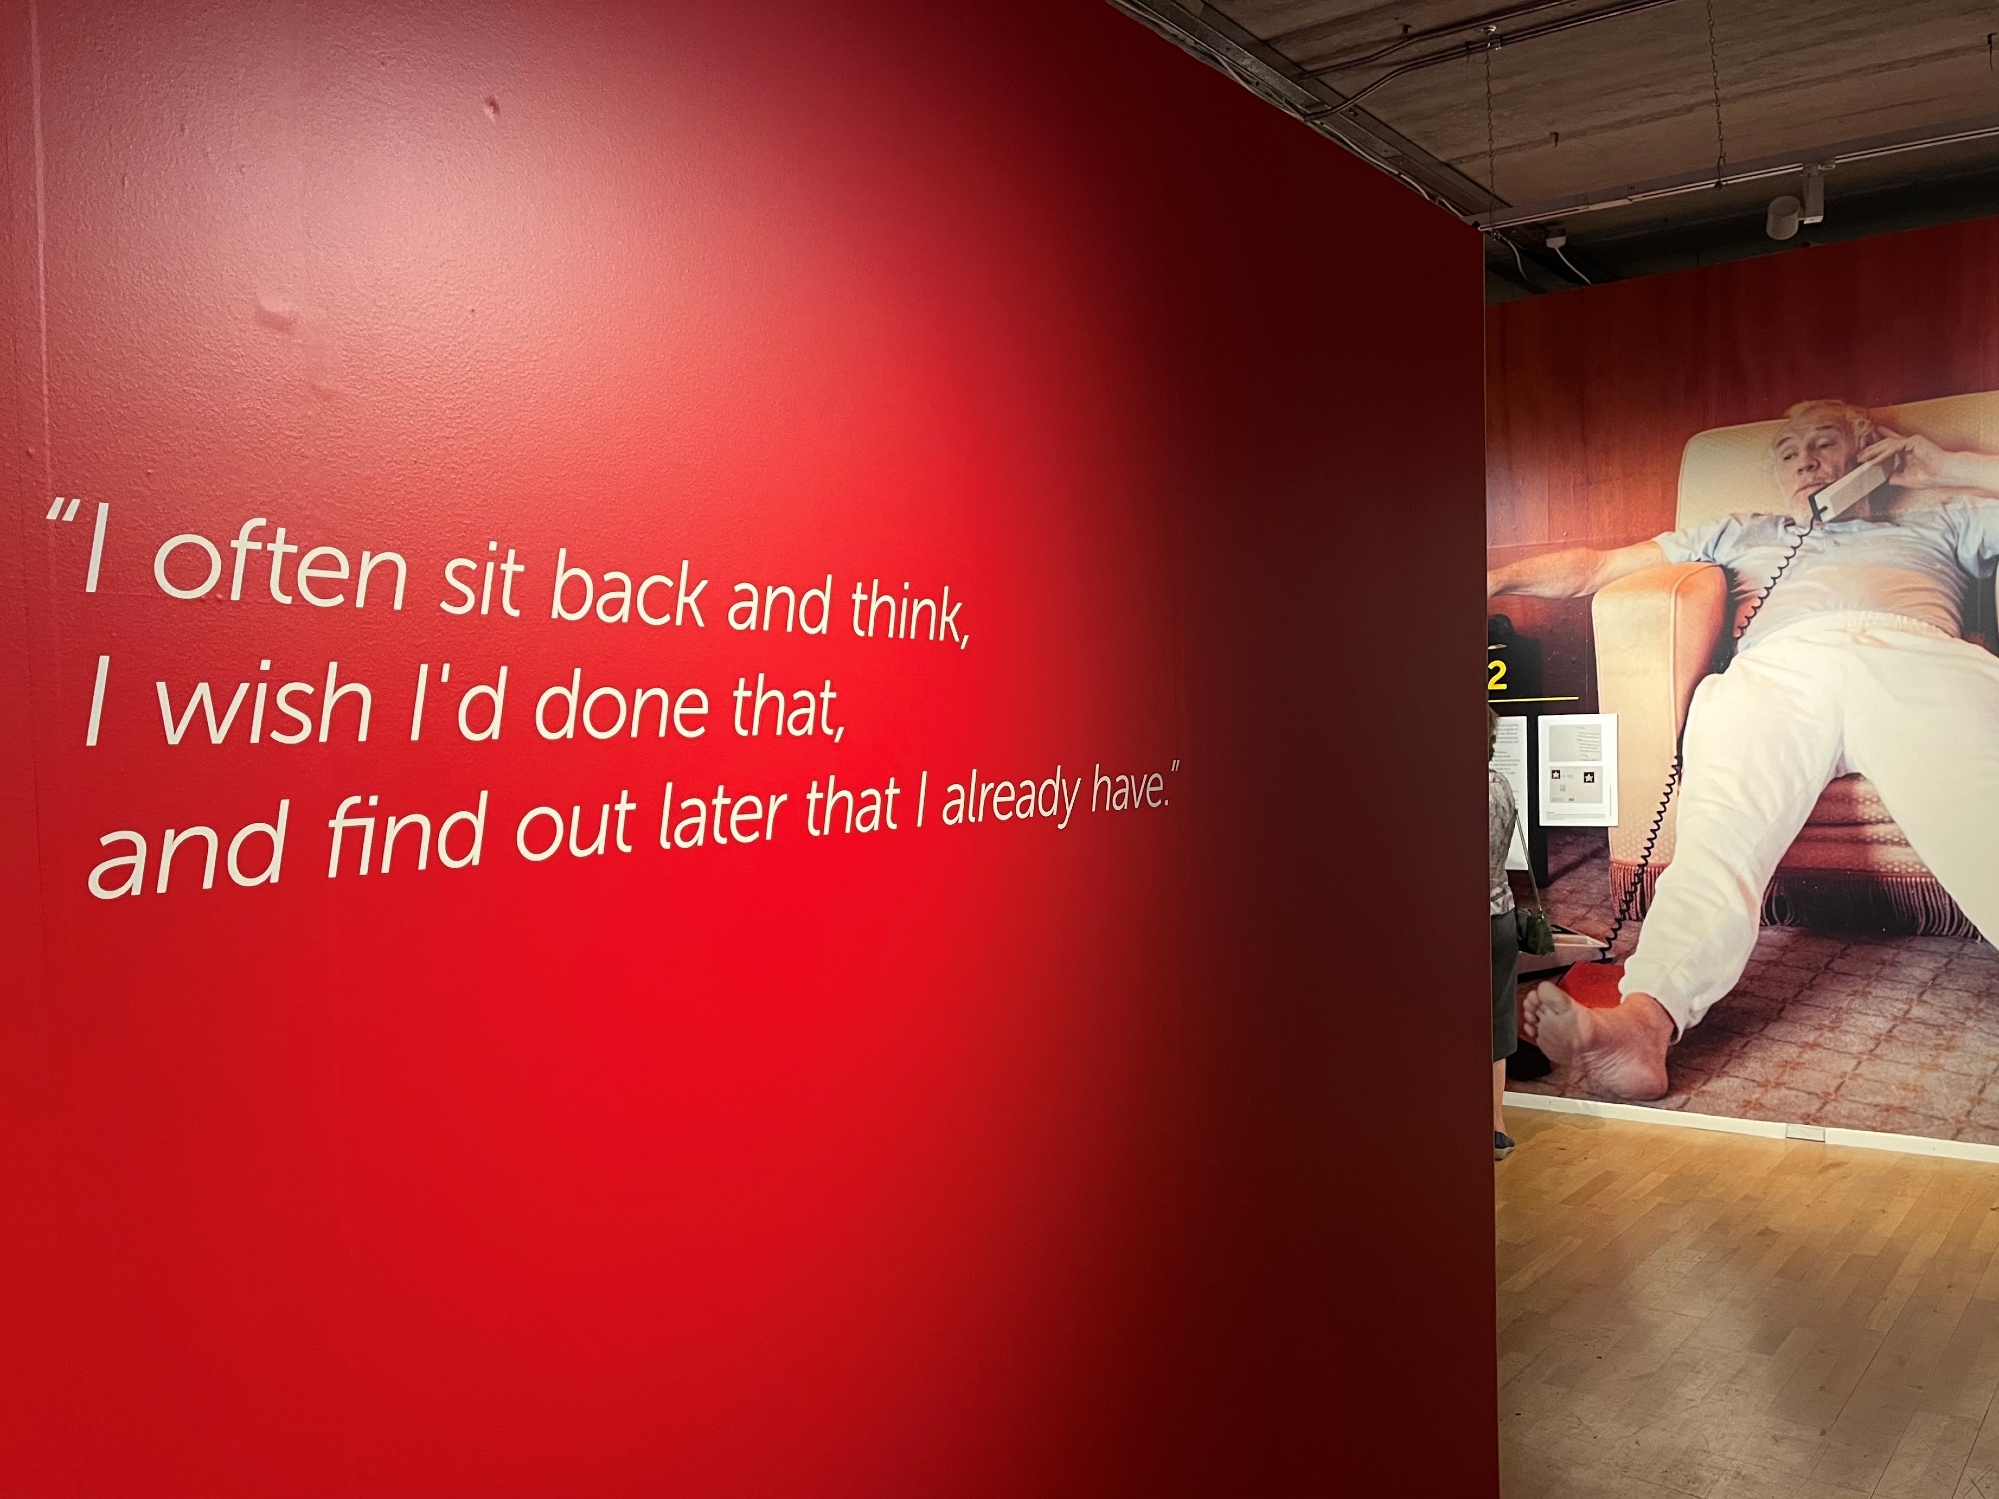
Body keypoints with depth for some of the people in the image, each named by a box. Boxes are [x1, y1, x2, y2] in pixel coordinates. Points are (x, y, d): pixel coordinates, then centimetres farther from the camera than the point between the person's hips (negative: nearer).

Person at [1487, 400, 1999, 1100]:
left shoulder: (1939, 523, 41)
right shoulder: (1741, 534, 43)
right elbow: (1596, 567, 38)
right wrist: (1498, 577, 24)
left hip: (1917, 652, 0)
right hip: (1777, 666, 0)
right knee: (1722, 828, -34)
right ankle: (1644, 1019, -58)